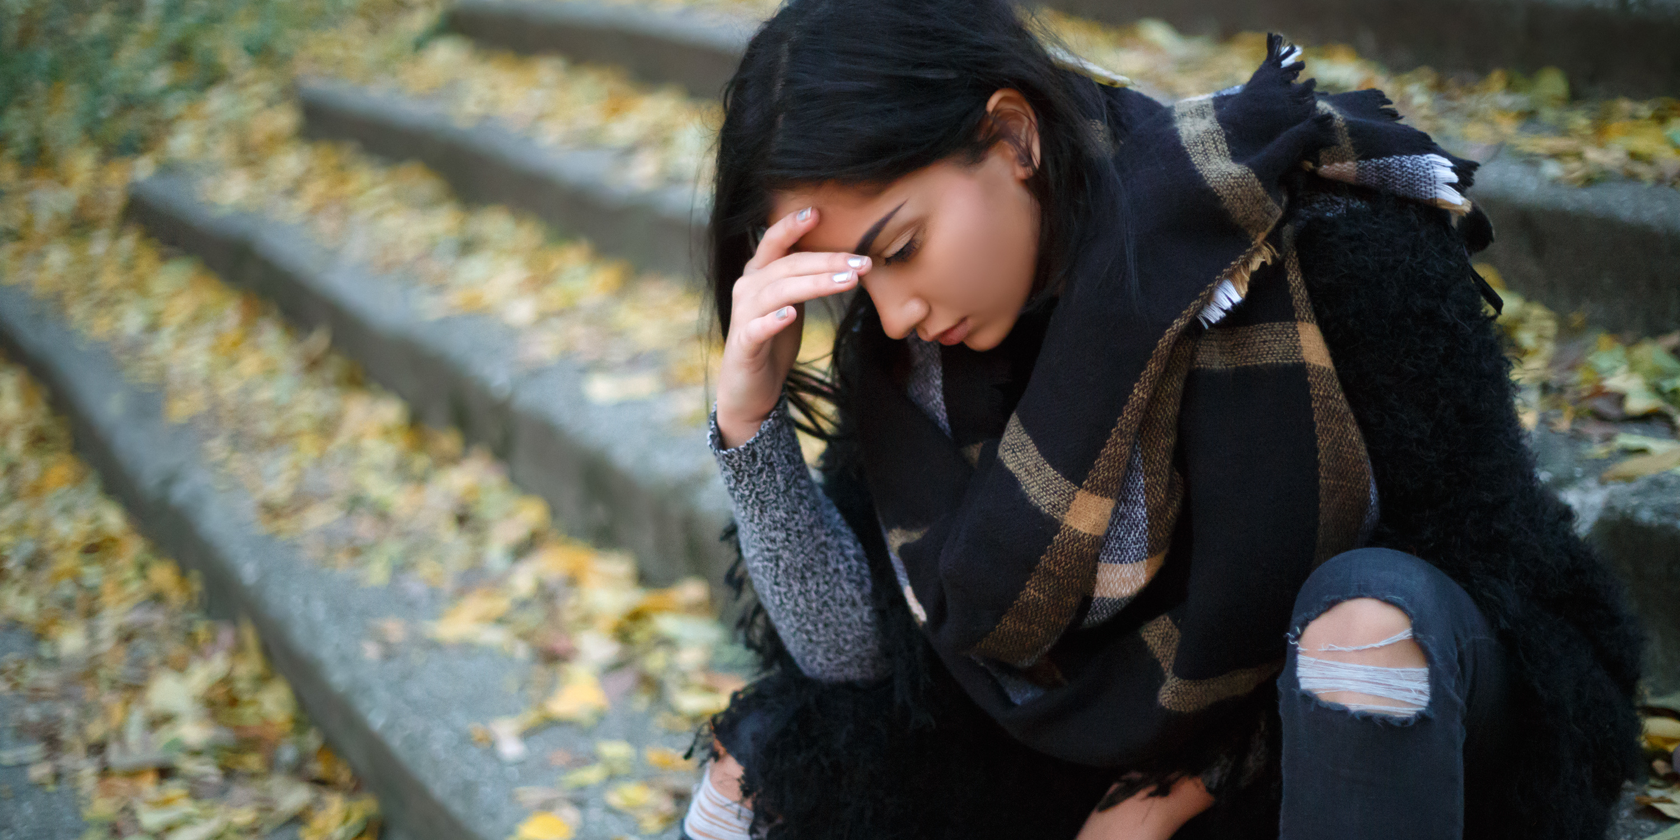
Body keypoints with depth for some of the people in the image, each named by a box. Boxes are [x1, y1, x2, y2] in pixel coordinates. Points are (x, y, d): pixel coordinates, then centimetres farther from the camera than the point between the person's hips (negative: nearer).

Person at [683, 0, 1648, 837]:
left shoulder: (1316, 241, -27)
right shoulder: (915, 337, -10)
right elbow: (851, 652, -10)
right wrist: (751, 416, -24)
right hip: (1114, 746, 4)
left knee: (1364, 615, -39)